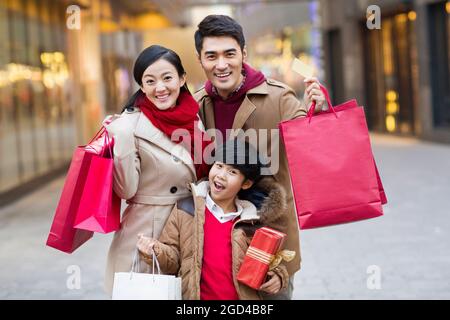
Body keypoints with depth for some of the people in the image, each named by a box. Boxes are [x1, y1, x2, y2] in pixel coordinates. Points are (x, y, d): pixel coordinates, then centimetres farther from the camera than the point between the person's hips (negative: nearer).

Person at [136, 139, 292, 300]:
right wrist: (156, 251, -10)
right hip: (193, 296, -1)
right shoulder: (185, 209, 6)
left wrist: (278, 276, 2)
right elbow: (173, 258, 8)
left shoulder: (253, 220, 9)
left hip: (243, 296, 1)